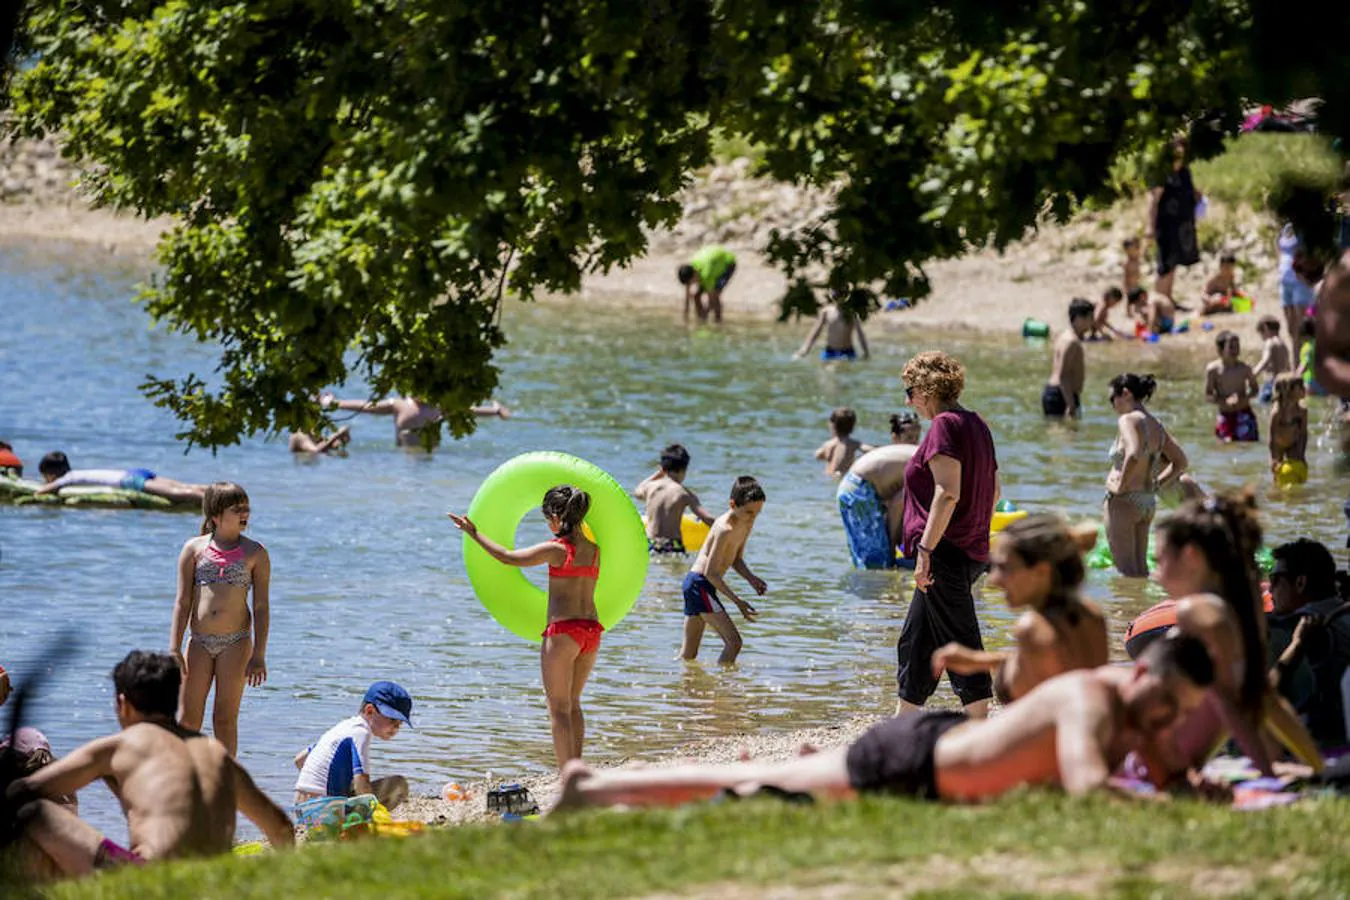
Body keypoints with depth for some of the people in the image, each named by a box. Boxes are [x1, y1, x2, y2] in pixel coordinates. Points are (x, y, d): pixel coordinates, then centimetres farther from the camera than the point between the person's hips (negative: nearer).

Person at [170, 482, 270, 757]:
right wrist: (175, 650, -4)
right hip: (200, 641, 1)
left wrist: (259, 656, -4)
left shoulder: (255, 553, 2)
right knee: (189, 719, 2)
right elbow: (182, 601, 3)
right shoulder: (194, 549, 4)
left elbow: (261, 607, 2)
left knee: (225, 720, 0)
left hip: (236, 643, -1)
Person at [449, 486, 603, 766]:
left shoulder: (556, 549, -10)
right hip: (592, 628, 6)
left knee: (559, 708, 1)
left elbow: (509, 558, -10)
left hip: (563, 630, -6)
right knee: (572, 703, 21)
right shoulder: (594, 550, 8)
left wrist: (475, 534, -1)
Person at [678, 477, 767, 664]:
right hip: (700, 585, -10)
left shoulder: (746, 525, 8)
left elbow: (736, 560, 20)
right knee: (733, 642, -13)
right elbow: (711, 572, -21)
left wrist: (751, 578, 0)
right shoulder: (725, 530, -21)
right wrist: (737, 600, -23)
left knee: (689, 654, 13)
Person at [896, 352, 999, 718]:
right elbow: (994, 491, 20)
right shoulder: (976, 425, 15)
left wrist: (925, 549, -23)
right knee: (914, 643, 17)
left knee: (961, 645, -7)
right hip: (971, 553, 10)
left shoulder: (945, 425, -13)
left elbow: (947, 493, -22)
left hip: (945, 553, -10)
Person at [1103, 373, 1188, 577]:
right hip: (1149, 501, 8)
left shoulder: (1128, 420, -14)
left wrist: (1121, 484, -20)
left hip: (1123, 501, -8)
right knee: (1140, 569, 12)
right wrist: (1156, 483, 15)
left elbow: (1134, 453, -32)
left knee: (1126, 570, -6)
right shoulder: (1156, 425, 12)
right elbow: (1180, 462, 18)